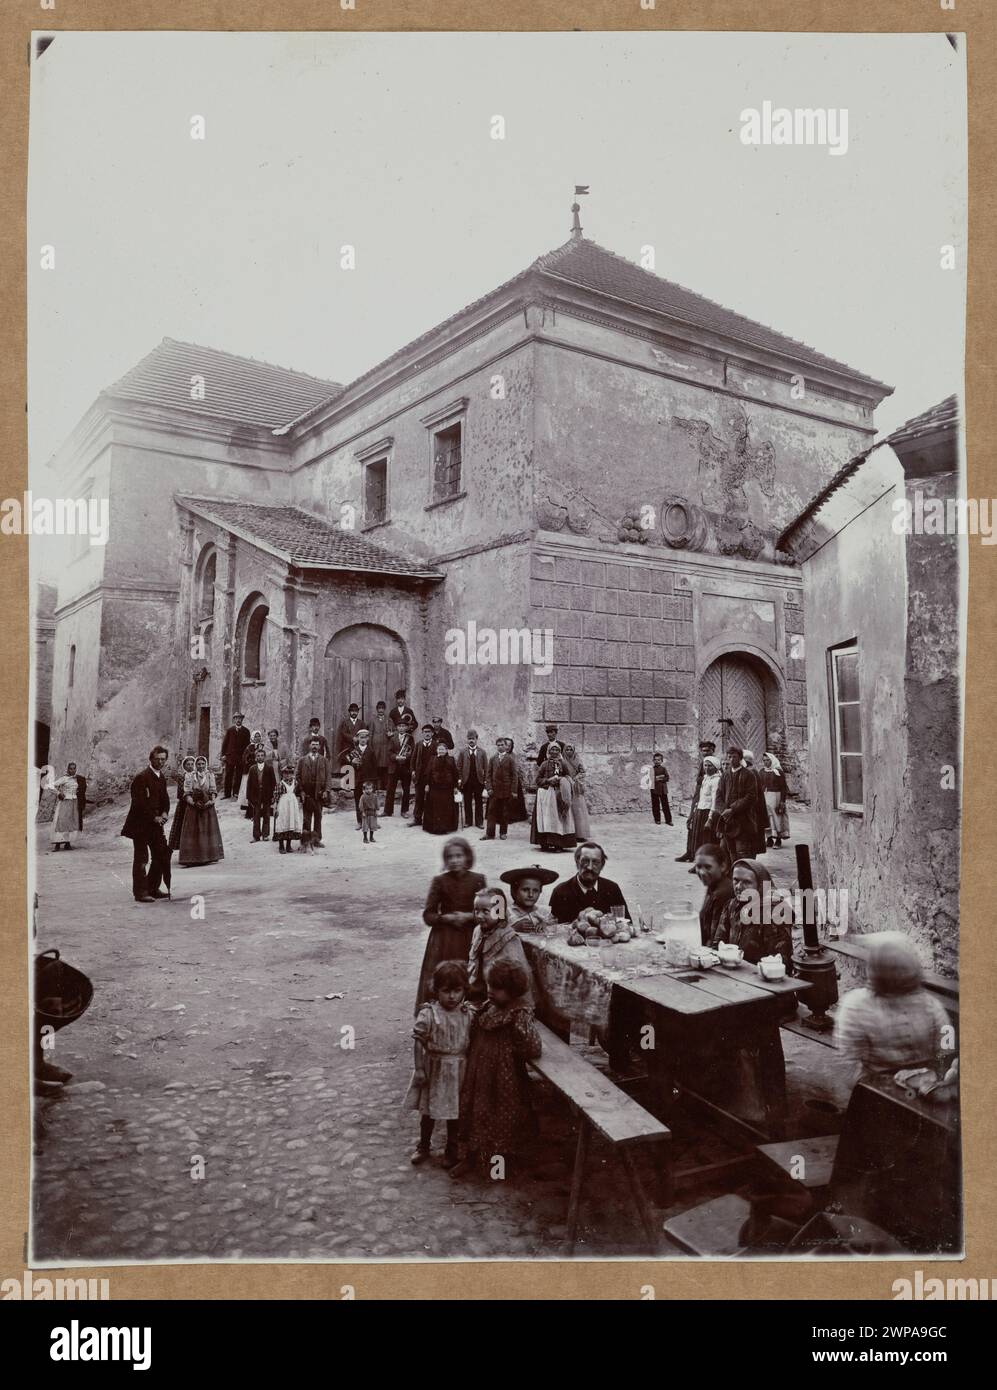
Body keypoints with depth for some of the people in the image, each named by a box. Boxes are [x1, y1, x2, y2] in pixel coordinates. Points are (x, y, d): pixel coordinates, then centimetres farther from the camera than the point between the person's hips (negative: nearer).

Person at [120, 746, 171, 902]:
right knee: (141, 859, -2)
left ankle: (153, 888, 21)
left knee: (162, 856, 10)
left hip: (156, 824, 8)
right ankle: (140, 892, 4)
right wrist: (154, 818, -17)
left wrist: (165, 813, -3)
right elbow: (139, 803, -19)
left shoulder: (162, 777, 11)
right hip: (141, 824, -8)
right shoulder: (141, 777, -15)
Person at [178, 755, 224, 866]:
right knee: (192, 832, -3)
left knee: (209, 831, 4)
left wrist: (211, 800, -14)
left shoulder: (210, 775, 9)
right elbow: (187, 793, -2)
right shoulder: (189, 776, 3)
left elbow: (213, 790, 4)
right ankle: (190, 859, -3)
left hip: (208, 807, 2)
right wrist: (193, 803, -18)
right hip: (193, 808, -2)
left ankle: (211, 856, 11)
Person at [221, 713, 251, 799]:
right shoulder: (229, 730, 8)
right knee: (228, 775, 2)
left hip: (241, 757, 0)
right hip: (230, 756, 0)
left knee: (238, 775, -1)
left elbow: (247, 744, 7)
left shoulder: (246, 731, 7)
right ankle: (227, 794, 5)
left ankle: (236, 792, 4)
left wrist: (245, 755, -3)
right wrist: (223, 754, 1)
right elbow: (225, 742, 7)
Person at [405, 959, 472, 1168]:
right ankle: (424, 1146, 36)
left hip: (457, 1072, 1)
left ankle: (451, 1150, 32)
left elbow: (471, 1043, 0)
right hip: (433, 1070, -1)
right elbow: (420, 1043, -12)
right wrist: (420, 1069, -11)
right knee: (428, 1110, 15)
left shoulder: (468, 1014, -8)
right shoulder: (428, 1014, -17)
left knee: (455, 1112, 13)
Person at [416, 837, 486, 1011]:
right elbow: (428, 915, 0)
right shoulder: (439, 881, -2)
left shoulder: (478, 880, 0)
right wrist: (446, 918, -16)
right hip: (444, 939, -1)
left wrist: (468, 916, -13)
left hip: (470, 938, 1)